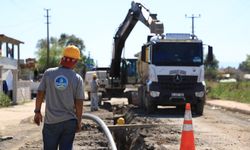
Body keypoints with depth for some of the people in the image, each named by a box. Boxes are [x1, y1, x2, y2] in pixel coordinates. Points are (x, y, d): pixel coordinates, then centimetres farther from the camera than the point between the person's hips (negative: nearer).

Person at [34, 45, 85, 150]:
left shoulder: (48, 73, -3)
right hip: (69, 121, 0)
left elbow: (40, 94, 0)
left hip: (51, 121, 0)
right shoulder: (77, 78, -5)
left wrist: (37, 112, 12)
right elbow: (79, 103, -4)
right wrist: (79, 122, 7)